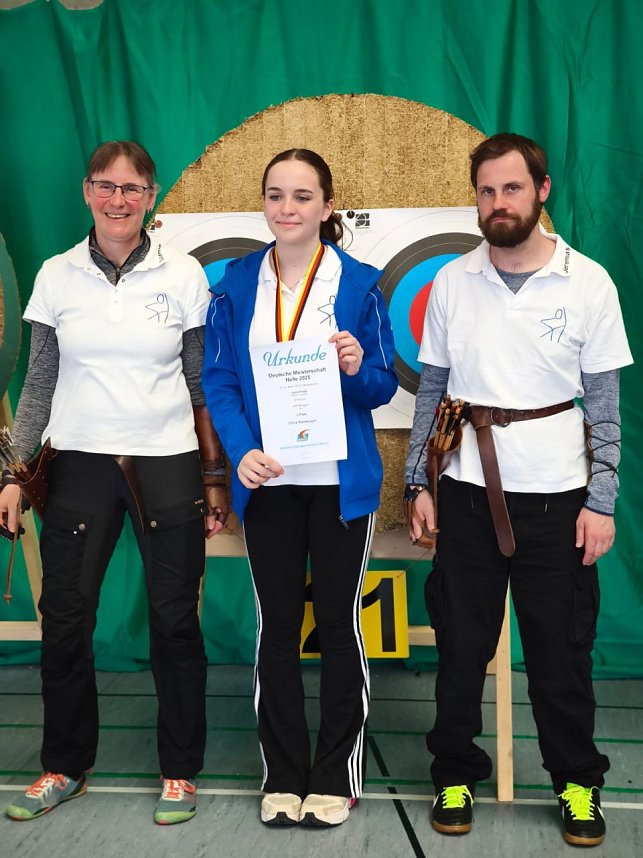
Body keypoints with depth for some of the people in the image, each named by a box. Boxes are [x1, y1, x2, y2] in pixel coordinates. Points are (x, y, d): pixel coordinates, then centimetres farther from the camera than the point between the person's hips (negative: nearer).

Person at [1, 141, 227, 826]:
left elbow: (203, 383, 4)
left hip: (168, 465, -1)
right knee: (63, 619, 4)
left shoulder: (183, 274, 0)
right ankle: (65, 766, 24)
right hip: (80, 464, 1)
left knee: (175, 620, 3)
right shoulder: (57, 276, 3)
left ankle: (180, 770, 20)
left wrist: (215, 476, 3)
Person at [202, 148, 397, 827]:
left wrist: (359, 370, -21)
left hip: (340, 481, -1)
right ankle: (283, 776, 21)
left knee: (338, 620, 6)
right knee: (276, 623, 8)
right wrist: (242, 451, -15)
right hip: (268, 479, 2)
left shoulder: (358, 284, -1)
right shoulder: (238, 283, 4)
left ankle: (335, 776, 20)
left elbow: (384, 388, 1)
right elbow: (218, 380, 1)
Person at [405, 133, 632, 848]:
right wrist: (417, 482, 4)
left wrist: (601, 500, -4)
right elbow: (431, 388, 7)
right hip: (469, 492, 2)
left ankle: (576, 781, 26)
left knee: (561, 647, 7)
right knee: (461, 641, 9)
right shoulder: (453, 281, 2)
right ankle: (455, 774, 26)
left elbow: (604, 404, -1)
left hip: (555, 493, -1)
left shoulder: (588, 283, -3)